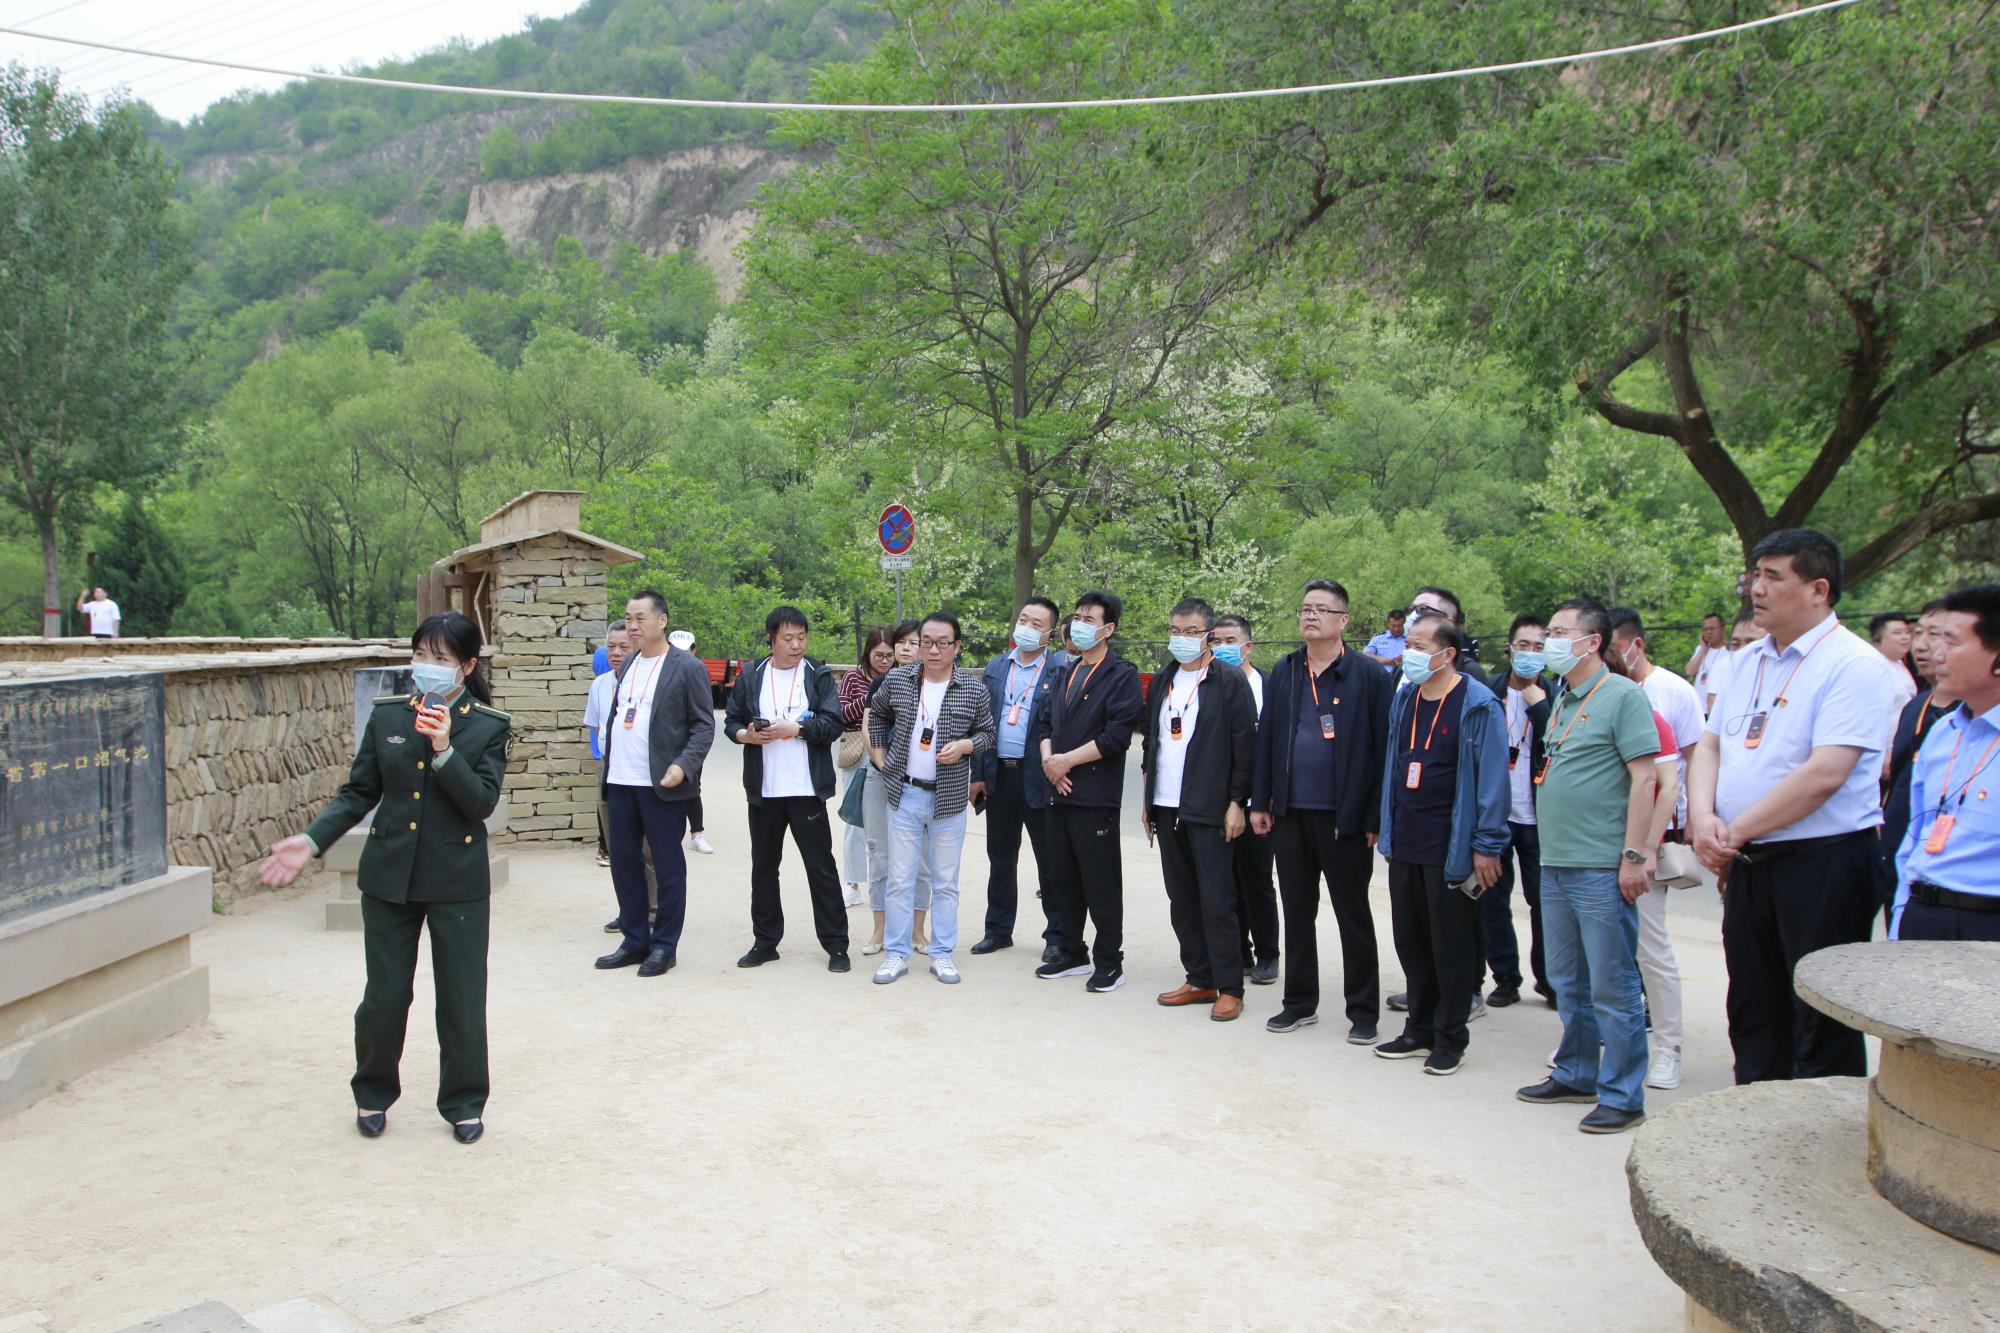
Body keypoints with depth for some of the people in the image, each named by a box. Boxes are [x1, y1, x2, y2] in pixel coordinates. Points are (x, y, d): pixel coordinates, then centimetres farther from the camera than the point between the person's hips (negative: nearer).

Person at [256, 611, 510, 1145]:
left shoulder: (489, 726, -4)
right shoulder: (387, 715, 3)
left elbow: (482, 802, -13)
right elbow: (359, 792, 7)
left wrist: (444, 750, -23)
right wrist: (312, 840, -5)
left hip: (458, 881, -2)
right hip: (390, 876, 2)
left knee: (461, 1001, 5)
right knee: (384, 998, 8)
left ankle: (464, 1104, 24)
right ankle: (373, 1094, 32)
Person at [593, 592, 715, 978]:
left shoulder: (687, 668, -7)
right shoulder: (629, 665, 15)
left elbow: (704, 726, -8)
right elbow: (615, 718, 19)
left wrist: (683, 766, -20)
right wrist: (606, 771, 13)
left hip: (660, 785, -7)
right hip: (620, 783, 7)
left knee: (667, 867, 3)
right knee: (624, 863, 12)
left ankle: (664, 947, 13)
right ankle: (634, 941, 24)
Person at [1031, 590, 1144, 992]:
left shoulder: (1122, 675, -7)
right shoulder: (1067, 673, 17)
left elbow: (1117, 736, -17)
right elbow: (1045, 722, 16)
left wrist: (1067, 760, -13)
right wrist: (1048, 759, -3)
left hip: (1096, 795, -7)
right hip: (1059, 791, 8)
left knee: (1101, 883, -1)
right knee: (1063, 878, 13)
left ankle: (1109, 962, 10)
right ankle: (1072, 953, 25)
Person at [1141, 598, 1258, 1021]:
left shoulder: (1229, 682, -5)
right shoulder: (1162, 682, 14)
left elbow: (1245, 745, -7)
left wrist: (1236, 803, -11)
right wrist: (1147, 798, 14)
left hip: (1209, 810, -6)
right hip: (1166, 808, 6)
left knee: (1216, 901, -4)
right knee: (1182, 900, 10)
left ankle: (1229, 988, 4)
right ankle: (1200, 980, 19)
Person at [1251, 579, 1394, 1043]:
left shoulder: (1369, 676, -5)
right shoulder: (1282, 672, 9)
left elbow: (1381, 749, -7)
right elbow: (1265, 738, 10)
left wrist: (1375, 818, -10)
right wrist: (1260, 803, 6)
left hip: (1343, 816, -4)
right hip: (1290, 814, 5)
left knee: (1354, 917, 6)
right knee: (1297, 912, 13)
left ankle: (1363, 1011, 17)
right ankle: (1300, 1002, 25)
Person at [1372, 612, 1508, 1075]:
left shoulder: (1478, 705, -10)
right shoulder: (1404, 699, 10)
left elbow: (1492, 777, -12)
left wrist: (1486, 846, -14)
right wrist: (1388, 832, 15)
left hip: (1451, 847, -6)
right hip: (1405, 844, 7)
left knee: (1451, 946, 3)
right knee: (1411, 941, 13)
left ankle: (1450, 1039, 15)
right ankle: (1419, 1028, 26)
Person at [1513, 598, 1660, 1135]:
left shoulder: (1622, 695, -9)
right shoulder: (1561, 702, 15)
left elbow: (1644, 777, -14)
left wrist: (1634, 856, -18)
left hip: (1602, 868, -8)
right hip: (1555, 866, 8)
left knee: (1612, 988, 0)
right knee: (1568, 983, 17)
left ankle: (1622, 1096, 10)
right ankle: (1575, 1074, 30)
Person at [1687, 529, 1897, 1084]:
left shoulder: (1853, 664, -13)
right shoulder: (1749, 660, 12)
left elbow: (1825, 774, -22)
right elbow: (1709, 746, 13)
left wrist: (1736, 831, -15)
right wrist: (1703, 818, -7)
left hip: (1823, 861, -8)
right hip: (1748, 864, 8)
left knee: (1822, 1027, 1)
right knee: (1753, 1015, 17)